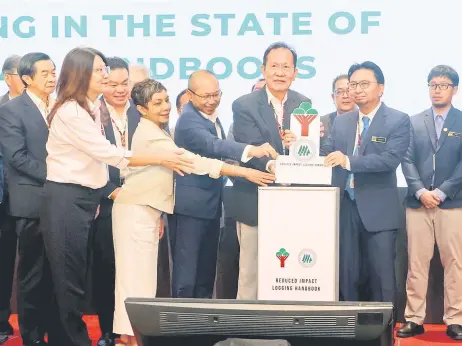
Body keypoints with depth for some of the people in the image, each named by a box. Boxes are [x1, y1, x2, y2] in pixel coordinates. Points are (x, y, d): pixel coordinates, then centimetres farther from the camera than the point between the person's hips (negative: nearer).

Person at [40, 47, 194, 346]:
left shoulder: (91, 109, 13)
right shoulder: (70, 112, -17)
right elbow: (108, 153, -20)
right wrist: (160, 158, -16)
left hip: (84, 198, 9)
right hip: (67, 199, -9)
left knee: (78, 275, 12)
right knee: (69, 277, -2)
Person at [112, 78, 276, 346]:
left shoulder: (156, 132, 11)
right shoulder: (151, 136, -22)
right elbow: (193, 161, -29)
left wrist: (158, 214, 18)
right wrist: (245, 172, -32)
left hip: (146, 210, 9)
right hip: (136, 212, -9)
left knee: (143, 275, 10)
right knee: (137, 274, -6)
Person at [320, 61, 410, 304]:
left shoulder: (398, 120, -4)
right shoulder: (341, 122, 12)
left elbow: (391, 159, -18)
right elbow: (324, 154, 3)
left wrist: (348, 161, -26)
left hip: (378, 209, -4)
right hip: (345, 207, 5)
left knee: (381, 273, 1)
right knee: (346, 272, 11)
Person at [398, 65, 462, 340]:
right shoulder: (414, 122, 12)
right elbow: (407, 161, 5)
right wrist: (420, 191, -10)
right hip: (418, 203, 2)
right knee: (416, 264, 3)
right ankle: (415, 319, 7)